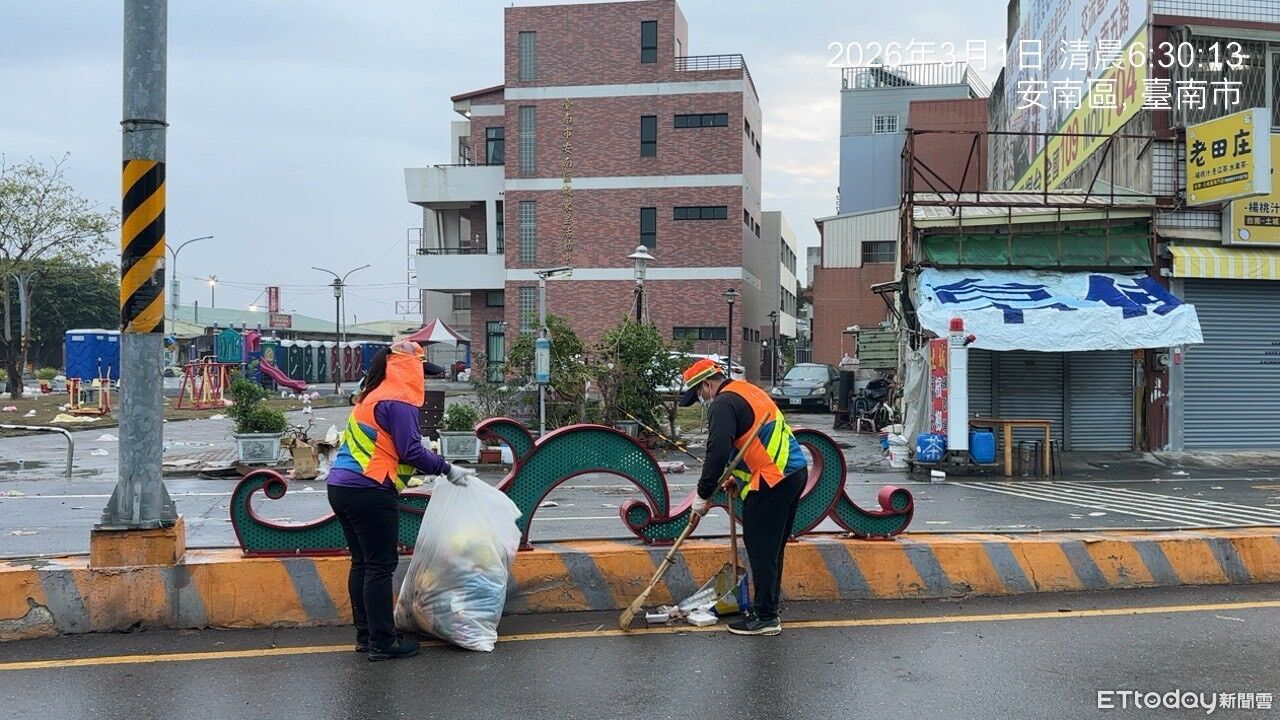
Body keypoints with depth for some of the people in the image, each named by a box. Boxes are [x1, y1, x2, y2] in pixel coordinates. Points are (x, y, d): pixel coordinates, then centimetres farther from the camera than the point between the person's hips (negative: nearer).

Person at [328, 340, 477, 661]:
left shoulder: (371, 397, 20)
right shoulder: (399, 400, -9)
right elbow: (410, 450, -15)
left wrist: (421, 471, 24)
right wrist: (447, 469, -5)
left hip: (341, 487, 10)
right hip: (369, 492, -9)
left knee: (362, 562, 15)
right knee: (381, 565, -2)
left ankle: (365, 635, 22)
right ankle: (382, 643, 3)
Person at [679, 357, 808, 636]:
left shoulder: (724, 404, -11)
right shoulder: (748, 391, 21)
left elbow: (718, 453, -20)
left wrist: (703, 495, -12)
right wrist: (735, 476, 26)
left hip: (771, 482, -10)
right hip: (795, 472, 10)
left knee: (761, 549, -3)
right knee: (773, 547, 18)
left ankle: (765, 618, 1)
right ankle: (769, 601, 28)